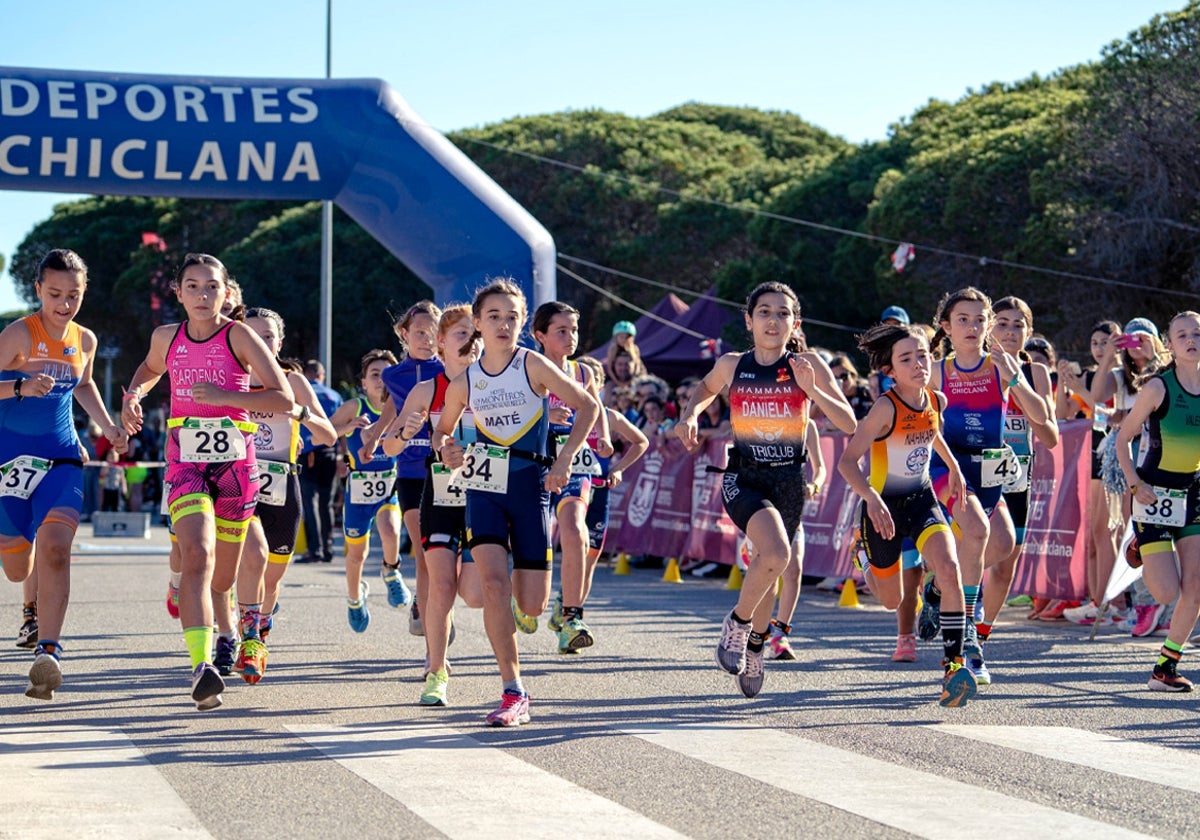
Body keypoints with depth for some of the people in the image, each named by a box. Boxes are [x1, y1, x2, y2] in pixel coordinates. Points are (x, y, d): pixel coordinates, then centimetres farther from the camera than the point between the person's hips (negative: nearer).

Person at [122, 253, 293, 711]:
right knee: (198, 557, -25)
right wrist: (134, 394, 8)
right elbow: (149, 369, 30)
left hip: (236, 466, 0)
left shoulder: (239, 337, -6)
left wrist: (224, 395, -22)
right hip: (186, 465, 0)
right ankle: (202, 666, -35)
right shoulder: (167, 337, 5)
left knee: (223, 577, 11)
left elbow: (284, 398, -13)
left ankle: (225, 632, 46)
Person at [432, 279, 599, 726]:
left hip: (530, 488, -1)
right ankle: (513, 692, -12)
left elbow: (588, 406, -3)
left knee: (531, 606, -4)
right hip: (484, 489, 1)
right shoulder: (464, 382, 4)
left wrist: (564, 459, -11)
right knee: (493, 584, -19)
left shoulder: (533, 365, -5)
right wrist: (445, 451, -5)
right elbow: (442, 429, 18)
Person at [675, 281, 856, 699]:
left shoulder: (808, 366, -7)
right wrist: (690, 414, 1)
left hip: (789, 480, 2)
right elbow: (706, 387, 21)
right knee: (775, 554, -27)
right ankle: (737, 622, -2)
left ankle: (754, 648, 41)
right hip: (744, 478, -2)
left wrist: (812, 389, -23)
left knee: (768, 568, 15)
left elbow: (848, 424, -10)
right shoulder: (732, 366, -3)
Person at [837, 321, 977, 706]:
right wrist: (871, 498, -44)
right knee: (892, 601, 13)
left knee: (950, 568, -24)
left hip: (923, 501, 4)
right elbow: (847, 461, -29)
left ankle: (953, 665, -23)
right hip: (883, 507, -4)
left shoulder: (936, 401, -6)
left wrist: (953, 467, 21)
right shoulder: (886, 407, -24)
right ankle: (866, 553, 50)